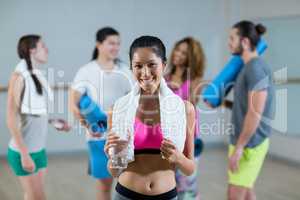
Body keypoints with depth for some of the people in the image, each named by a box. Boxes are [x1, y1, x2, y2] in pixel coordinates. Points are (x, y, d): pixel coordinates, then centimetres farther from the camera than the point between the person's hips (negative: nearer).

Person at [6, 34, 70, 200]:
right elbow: (11, 118, -17)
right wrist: (24, 154, -20)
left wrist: (55, 121, 3)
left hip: (39, 149, 7)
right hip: (23, 151, -7)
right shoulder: (19, 76, -15)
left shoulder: (38, 76, 6)